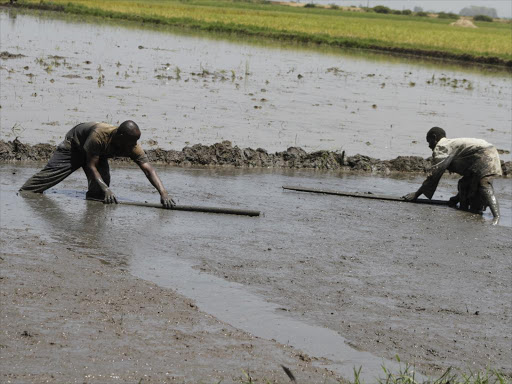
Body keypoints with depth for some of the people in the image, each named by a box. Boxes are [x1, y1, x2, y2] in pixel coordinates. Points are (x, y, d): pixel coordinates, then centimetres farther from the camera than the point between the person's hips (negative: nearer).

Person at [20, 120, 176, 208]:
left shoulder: (133, 147, -32)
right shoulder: (100, 134, -45)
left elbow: (149, 169, -36)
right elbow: (91, 165, -39)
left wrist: (163, 192, -50)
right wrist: (106, 189, -49)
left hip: (97, 153, 4)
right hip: (75, 144, -4)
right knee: (50, 172, -3)